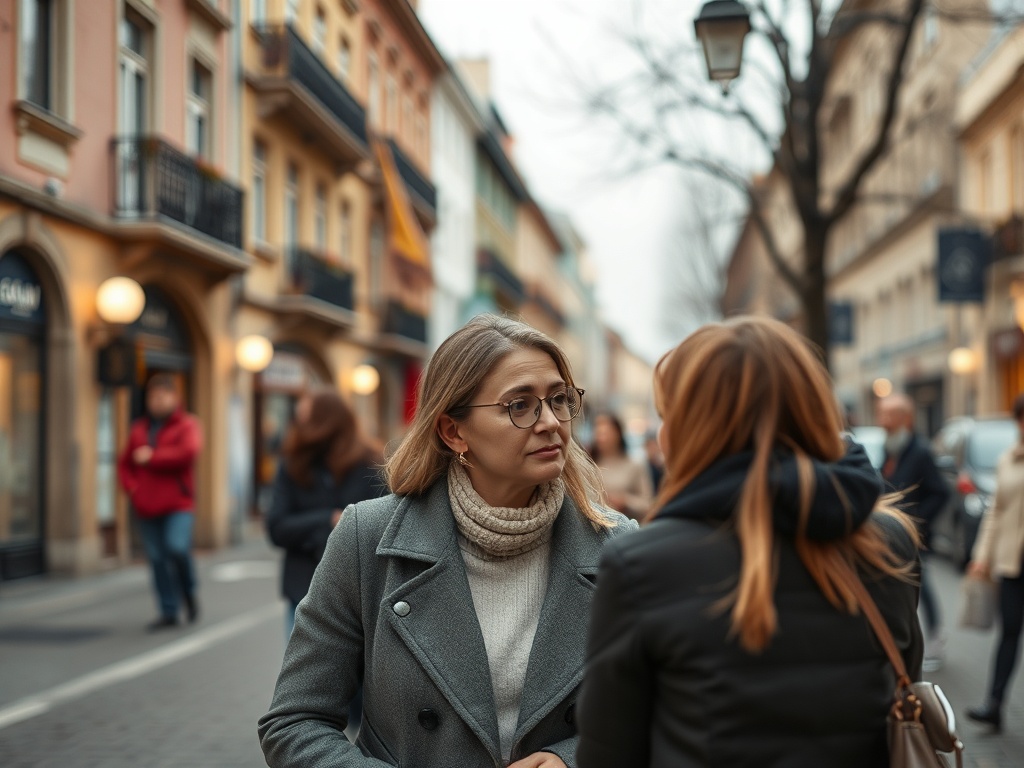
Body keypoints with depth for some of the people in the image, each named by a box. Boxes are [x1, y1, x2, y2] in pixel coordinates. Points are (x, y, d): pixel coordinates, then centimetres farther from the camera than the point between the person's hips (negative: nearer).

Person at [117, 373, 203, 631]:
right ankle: (168, 612, 12)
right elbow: (124, 463, 19)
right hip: (147, 507, 5)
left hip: (178, 504, -5)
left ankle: (189, 593, 6)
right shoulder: (139, 429, 17)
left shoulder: (187, 425, 1)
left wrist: (152, 457, -11)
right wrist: (132, 488, 1)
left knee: (177, 548, -22)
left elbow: (187, 452, -18)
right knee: (157, 559, 4)